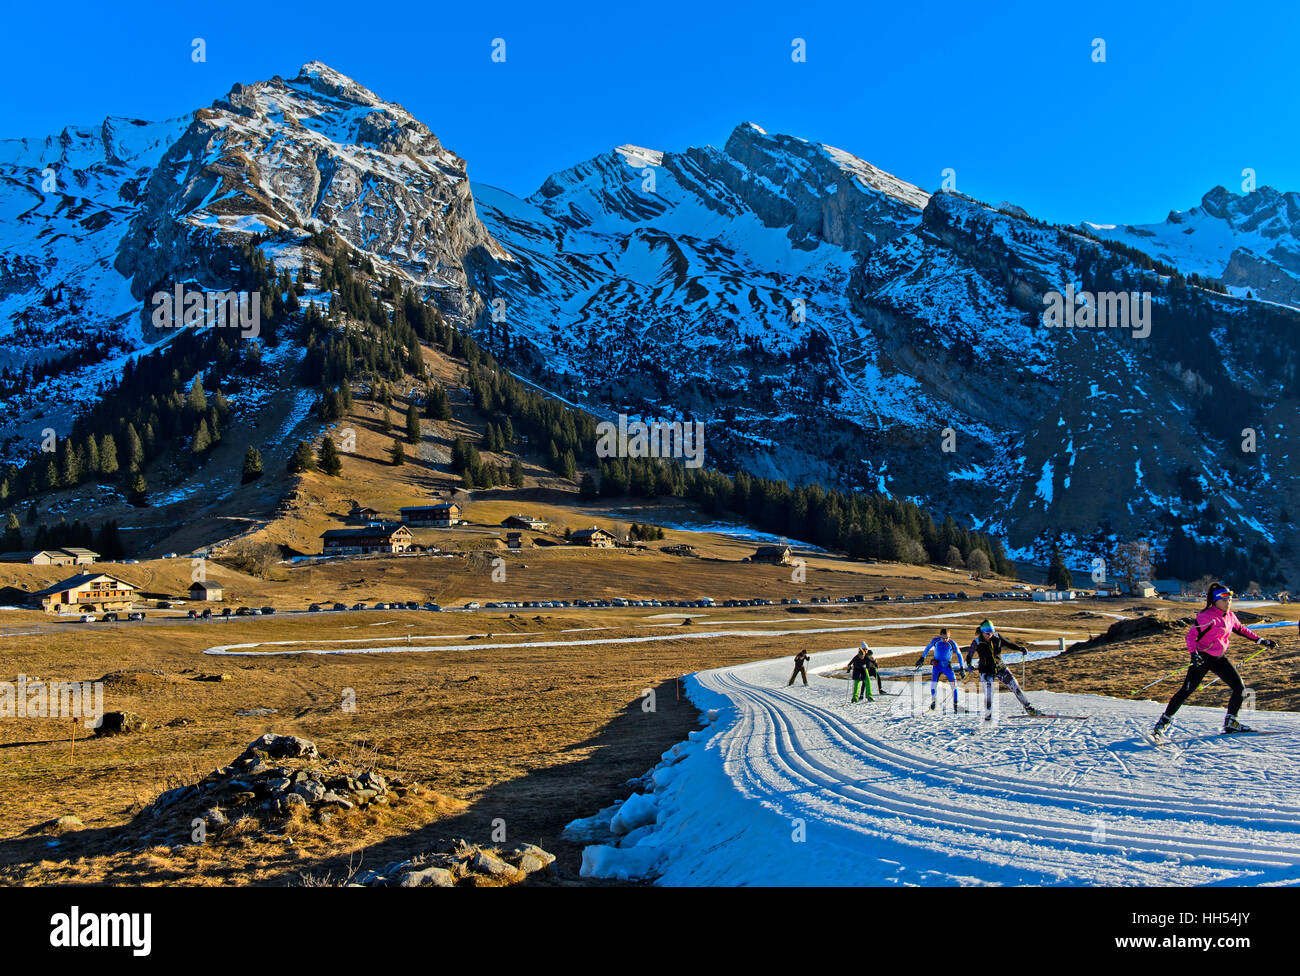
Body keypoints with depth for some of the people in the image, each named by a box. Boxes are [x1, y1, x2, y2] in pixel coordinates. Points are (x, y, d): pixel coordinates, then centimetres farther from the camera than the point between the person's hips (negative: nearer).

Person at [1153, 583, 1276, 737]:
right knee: (1187, 690, -10)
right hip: (1203, 658, -7)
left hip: (1220, 658, 7)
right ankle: (1163, 722, -2)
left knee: (1240, 688, 0)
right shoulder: (1207, 616, -18)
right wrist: (1193, 654, -38)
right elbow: (1192, 635, -24)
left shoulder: (1230, 616, 6)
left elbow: (1241, 630, 24)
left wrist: (1262, 641, 25)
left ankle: (1230, 723, 16)